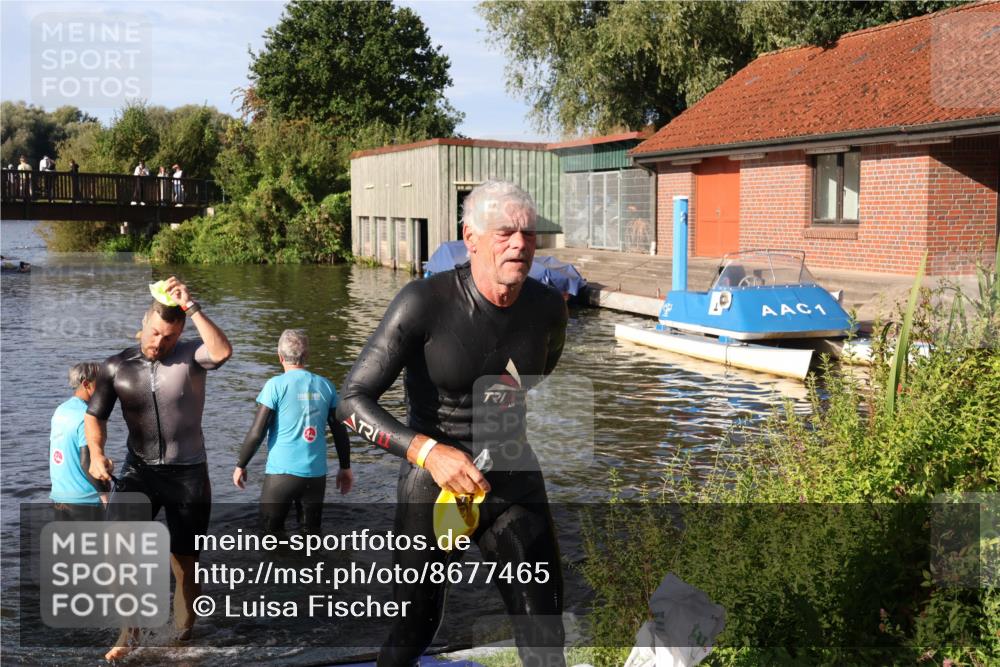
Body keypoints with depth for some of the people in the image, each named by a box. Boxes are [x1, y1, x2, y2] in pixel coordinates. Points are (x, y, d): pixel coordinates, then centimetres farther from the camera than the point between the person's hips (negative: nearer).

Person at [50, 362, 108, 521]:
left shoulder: (60, 411, 8)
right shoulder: (86, 416, -17)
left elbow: (52, 453, 15)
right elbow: (86, 462, -21)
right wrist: (103, 492, -14)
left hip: (58, 496, 8)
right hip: (84, 499, -8)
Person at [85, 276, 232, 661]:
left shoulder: (190, 357, -6)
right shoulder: (117, 367, 1)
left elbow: (222, 352, -28)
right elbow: (95, 415, 5)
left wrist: (191, 307, -28)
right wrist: (96, 453, -14)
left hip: (188, 473, -1)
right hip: (139, 471, 1)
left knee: (185, 562, 8)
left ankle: (181, 639, 23)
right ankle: (128, 631, -14)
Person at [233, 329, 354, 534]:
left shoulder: (276, 385, -8)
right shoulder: (325, 386, 3)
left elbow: (257, 432, -9)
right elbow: (340, 432, 7)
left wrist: (240, 465, 4)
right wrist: (345, 468, 18)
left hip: (281, 471, -3)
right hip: (316, 473, 4)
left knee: (271, 532, 10)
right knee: (311, 532, 15)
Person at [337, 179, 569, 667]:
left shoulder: (548, 307, -6)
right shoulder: (424, 302, -20)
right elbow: (352, 402, -20)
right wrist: (427, 451, -33)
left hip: (515, 484, 3)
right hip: (432, 485, -3)